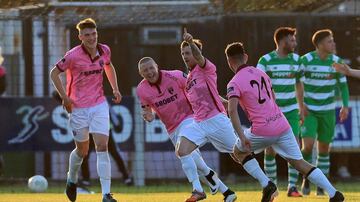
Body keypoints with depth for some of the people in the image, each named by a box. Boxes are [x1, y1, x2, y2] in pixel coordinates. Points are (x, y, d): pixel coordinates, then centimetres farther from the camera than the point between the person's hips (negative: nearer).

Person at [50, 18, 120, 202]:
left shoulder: (104, 51, 0)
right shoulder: (73, 55, -15)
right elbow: (54, 73, -5)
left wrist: (115, 88, 13)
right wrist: (65, 97, -10)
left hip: (99, 105, 2)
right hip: (78, 108, -2)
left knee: (102, 147, -12)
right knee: (82, 151, 10)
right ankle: (72, 180, 42)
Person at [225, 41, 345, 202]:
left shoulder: (234, 83, -6)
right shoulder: (260, 73, 15)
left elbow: (232, 110, -21)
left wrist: (242, 137, -23)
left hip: (262, 131, -5)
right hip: (282, 126, 5)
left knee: (238, 152, 20)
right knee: (298, 163, 9)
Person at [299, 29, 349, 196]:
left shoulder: (336, 61, -3)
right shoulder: (305, 61, -13)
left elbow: (343, 85, 6)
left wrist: (345, 106, -5)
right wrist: (300, 106, -15)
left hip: (327, 111, 3)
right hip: (308, 111, -3)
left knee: (324, 149, 4)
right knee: (308, 145, -16)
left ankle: (321, 186, 15)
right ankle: (306, 179, 6)